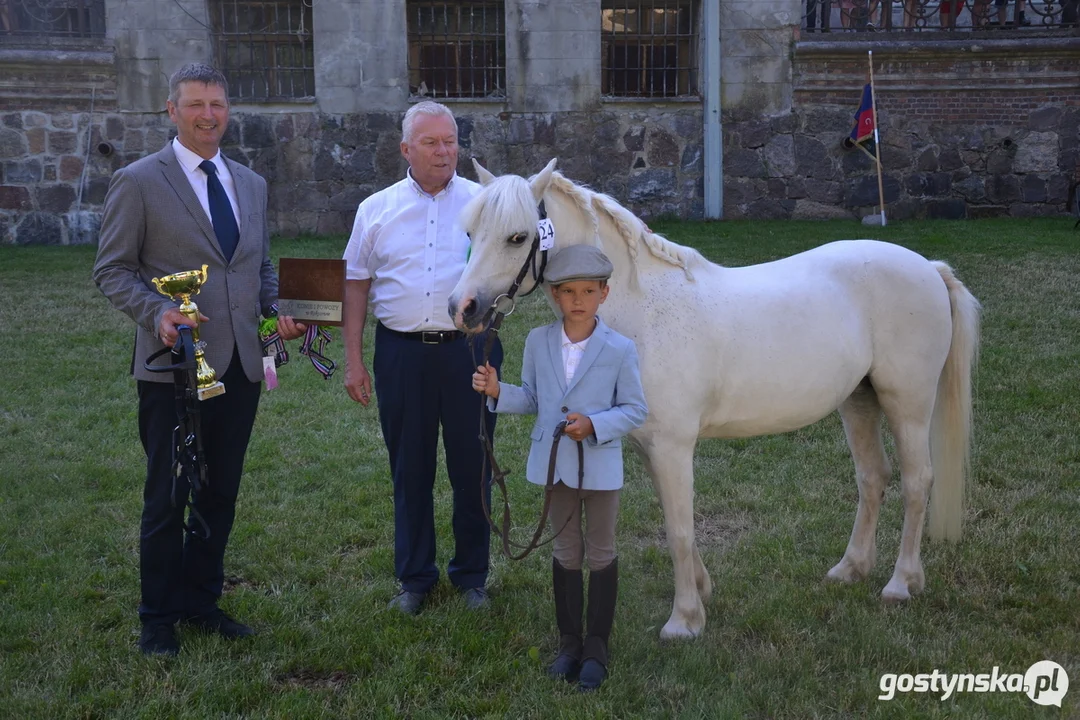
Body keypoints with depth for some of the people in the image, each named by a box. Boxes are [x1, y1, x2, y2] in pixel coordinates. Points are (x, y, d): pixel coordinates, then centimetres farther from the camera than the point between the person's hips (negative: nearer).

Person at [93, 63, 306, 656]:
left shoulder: (251, 185, 13)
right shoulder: (138, 181, -4)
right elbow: (113, 269, -5)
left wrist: (278, 312, 4)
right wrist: (157, 311, -21)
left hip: (241, 364, 5)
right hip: (175, 364, -5)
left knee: (221, 495, 13)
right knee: (167, 498, 5)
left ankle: (201, 600, 30)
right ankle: (158, 618, 21)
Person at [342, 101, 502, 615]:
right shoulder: (377, 209, 6)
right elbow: (356, 284, 8)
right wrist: (353, 360, 3)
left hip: (470, 349, -1)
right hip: (401, 352, 1)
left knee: (473, 468, 7)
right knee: (409, 470, 10)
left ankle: (471, 575, 24)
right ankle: (414, 577, 25)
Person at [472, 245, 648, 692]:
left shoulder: (620, 349, -12)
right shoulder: (538, 342, -1)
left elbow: (635, 410, -9)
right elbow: (532, 399, 8)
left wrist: (594, 425, -23)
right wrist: (497, 391, -10)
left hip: (600, 465, -3)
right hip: (554, 464, 3)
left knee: (601, 553, 10)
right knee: (565, 552, 15)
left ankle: (596, 648, 23)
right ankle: (569, 642, 28)